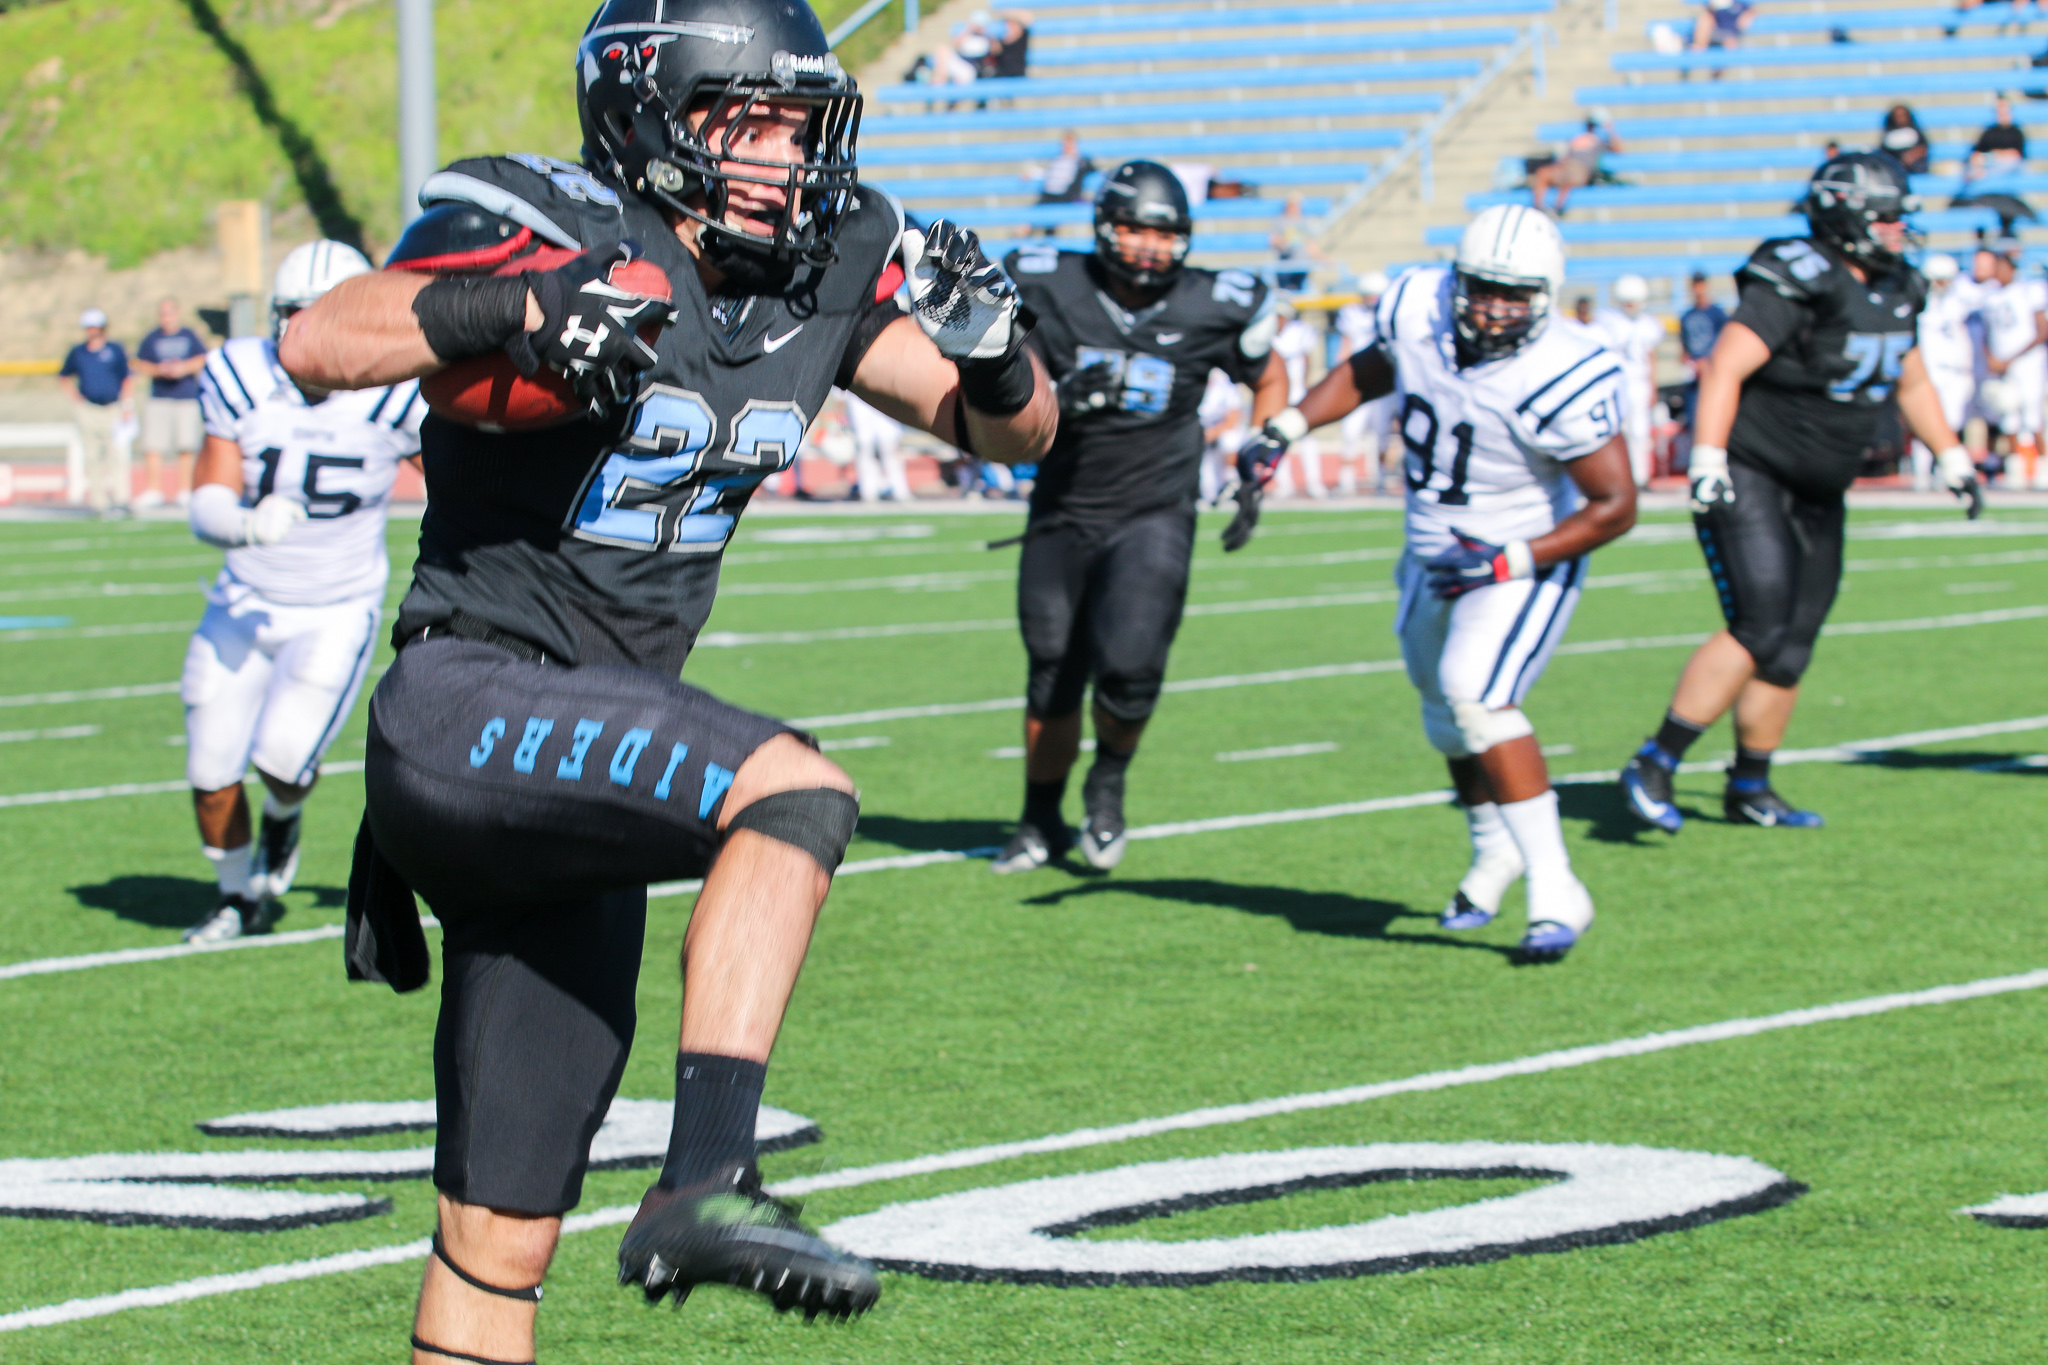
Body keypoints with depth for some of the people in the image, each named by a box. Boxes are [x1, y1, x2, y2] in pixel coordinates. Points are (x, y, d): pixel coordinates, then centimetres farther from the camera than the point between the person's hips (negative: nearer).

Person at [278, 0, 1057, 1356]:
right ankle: (705, 1184, -33)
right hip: (467, 704, -7)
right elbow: (315, 346, -24)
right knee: (797, 792, -30)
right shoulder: (552, 232, -12)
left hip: (569, 777, 7)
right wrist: (506, 309, -39)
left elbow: (1016, 431, 12)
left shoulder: (827, 267, 8)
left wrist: (994, 359, -10)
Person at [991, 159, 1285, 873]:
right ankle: (1041, 821, 28)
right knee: (1053, 676, 7)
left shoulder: (1212, 310, -7)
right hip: (1062, 512, 1)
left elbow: (1269, 380, 12)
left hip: (1153, 513, -1)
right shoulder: (1052, 291, -8)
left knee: (1129, 665, -19)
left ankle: (1109, 784, 11)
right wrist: (1060, 399, -23)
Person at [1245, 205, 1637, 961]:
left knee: (1475, 695, -27)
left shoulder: (1560, 380, -31)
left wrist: (1511, 560, -30)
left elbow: (1616, 504, -24)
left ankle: (1556, 891, -23)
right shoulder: (1418, 310, -14)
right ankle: (1495, 850, 51)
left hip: (1525, 562, -7)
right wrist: (1287, 427, 1)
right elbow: (1370, 369, 10)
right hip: (1434, 555, 7)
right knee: (1448, 715, 22)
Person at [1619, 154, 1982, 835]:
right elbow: (1725, 369, -23)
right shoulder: (1796, 283, -18)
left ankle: (1750, 787, 20)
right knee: (1760, 630, -18)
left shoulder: (1892, 291, 9)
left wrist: (1953, 458, 25)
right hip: (1747, 477, -8)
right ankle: (1653, 766, -13)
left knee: (1793, 647, 8)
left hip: (1816, 495, 8)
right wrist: (1707, 462, -29)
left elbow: (1912, 383, 25)